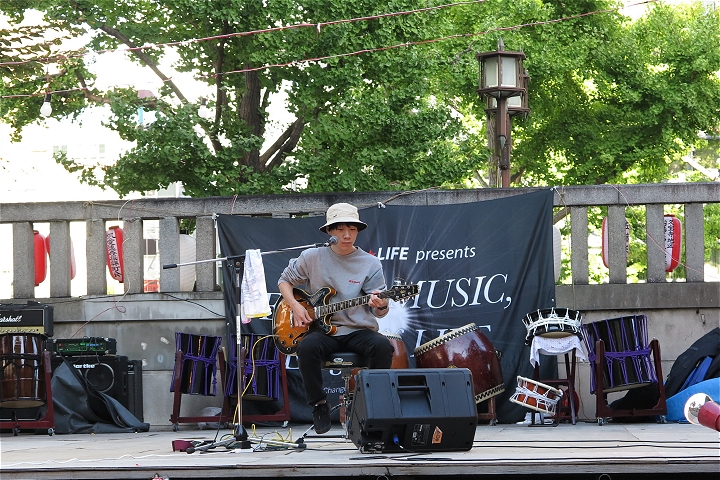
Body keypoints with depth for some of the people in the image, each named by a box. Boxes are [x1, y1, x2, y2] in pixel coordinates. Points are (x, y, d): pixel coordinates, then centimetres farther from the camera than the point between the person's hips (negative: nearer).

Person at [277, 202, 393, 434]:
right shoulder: (312, 257, 4)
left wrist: (380, 306, -27)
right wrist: (295, 306, -1)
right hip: (323, 329, 0)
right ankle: (319, 405, -15)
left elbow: (378, 312, -1)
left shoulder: (370, 263, 2)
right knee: (307, 347, -34)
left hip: (359, 330, 0)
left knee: (382, 346, -32)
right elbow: (285, 280, 18)